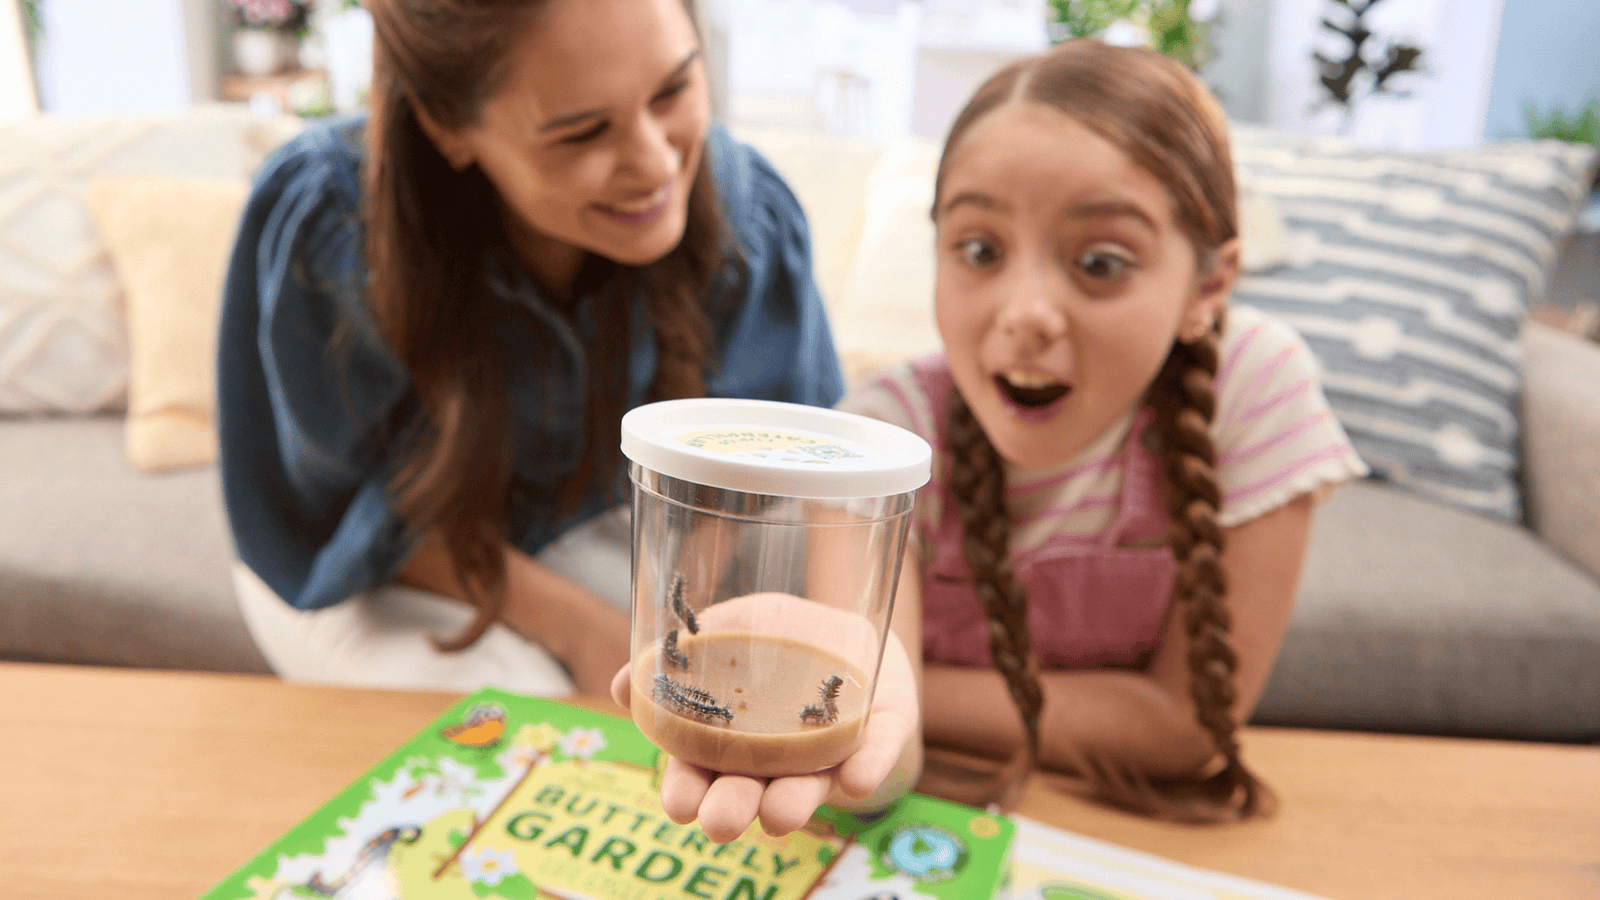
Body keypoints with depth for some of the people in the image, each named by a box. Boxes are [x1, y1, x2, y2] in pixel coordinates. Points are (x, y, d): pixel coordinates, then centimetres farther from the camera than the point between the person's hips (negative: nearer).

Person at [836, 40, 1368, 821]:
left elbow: (1189, 719, -19)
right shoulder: (893, 426, -20)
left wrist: (899, 692, -22)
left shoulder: (1255, 379, -22)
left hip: (1135, 819, 0)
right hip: (932, 810, 1)